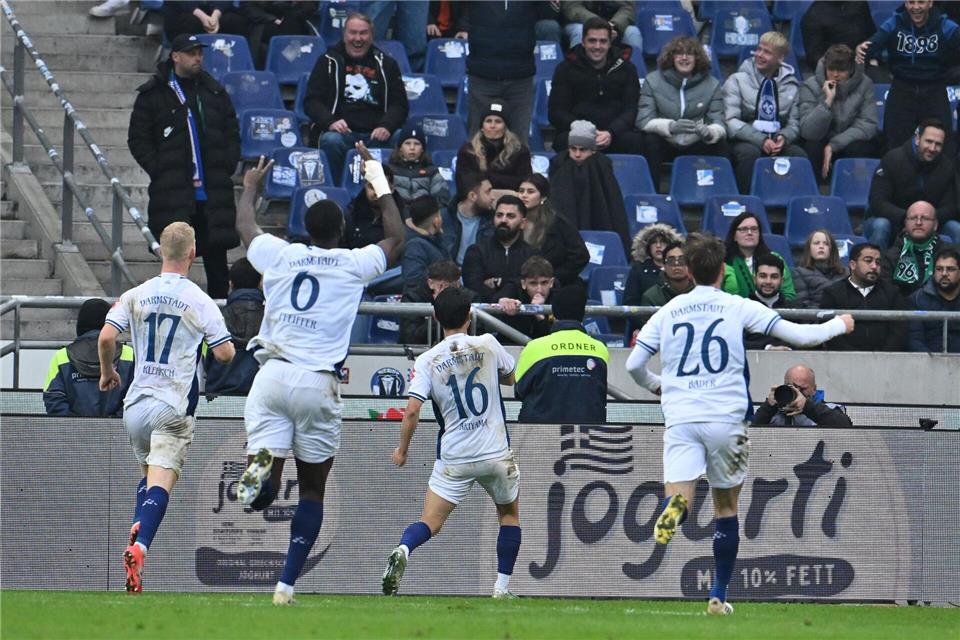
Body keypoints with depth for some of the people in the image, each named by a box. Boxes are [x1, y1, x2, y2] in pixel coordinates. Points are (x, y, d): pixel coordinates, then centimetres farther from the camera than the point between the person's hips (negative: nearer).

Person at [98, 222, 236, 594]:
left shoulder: (135, 296, 4)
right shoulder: (200, 302, -5)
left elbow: (106, 337, -5)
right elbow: (225, 354, -5)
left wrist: (107, 373, 14)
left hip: (135, 403, 4)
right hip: (174, 406, -4)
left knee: (148, 476, 25)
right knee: (160, 482, -14)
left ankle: (136, 538, 15)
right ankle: (139, 546, -34)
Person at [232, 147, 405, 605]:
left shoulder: (279, 255, 7)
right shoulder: (354, 264, 3)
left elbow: (245, 227, 29)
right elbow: (396, 240, 22)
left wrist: (251, 187, 48)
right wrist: (380, 184, 31)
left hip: (273, 374, 1)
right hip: (318, 383, -1)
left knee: (263, 493, -3)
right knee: (312, 488, 12)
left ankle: (261, 468, -40)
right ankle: (287, 583, 6)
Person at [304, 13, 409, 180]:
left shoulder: (386, 64, 17)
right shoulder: (329, 61, 13)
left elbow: (399, 103, 12)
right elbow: (312, 101, 7)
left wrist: (387, 127, -10)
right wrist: (330, 122, -14)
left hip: (375, 134, 1)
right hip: (341, 131, -1)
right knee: (331, 141, -36)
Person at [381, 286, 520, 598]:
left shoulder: (426, 361, -5)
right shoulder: (488, 345, -2)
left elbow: (411, 412, -11)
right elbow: (509, 377, 18)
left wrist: (402, 450, 4)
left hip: (453, 458, -1)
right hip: (496, 454, 1)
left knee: (429, 523, -1)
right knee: (510, 513, 23)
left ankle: (402, 550, -33)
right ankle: (502, 586, 18)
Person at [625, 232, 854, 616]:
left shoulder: (668, 312, 9)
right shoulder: (738, 308, 2)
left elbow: (633, 364, 10)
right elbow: (799, 336, 2)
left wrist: (656, 386, 33)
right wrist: (839, 325, 22)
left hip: (680, 419, 0)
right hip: (725, 419, 0)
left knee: (677, 497, -8)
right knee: (726, 508, 14)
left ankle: (674, 511, -47)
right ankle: (718, 596, 19)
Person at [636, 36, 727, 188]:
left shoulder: (712, 85, 1)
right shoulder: (653, 81, -3)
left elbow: (719, 123, -6)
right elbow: (643, 121, -12)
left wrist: (709, 132, -33)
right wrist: (671, 126, -33)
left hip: (695, 147, 1)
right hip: (665, 145, -1)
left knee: (719, 144, -27)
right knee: (650, 140, -32)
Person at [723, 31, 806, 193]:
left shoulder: (791, 85, 12)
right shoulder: (737, 81, 3)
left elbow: (794, 124, 11)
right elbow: (731, 121, -6)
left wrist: (783, 137, -13)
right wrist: (760, 140, -20)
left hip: (777, 143, 2)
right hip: (746, 141, -2)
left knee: (799, 155, -29)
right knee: (750, 153, -37)